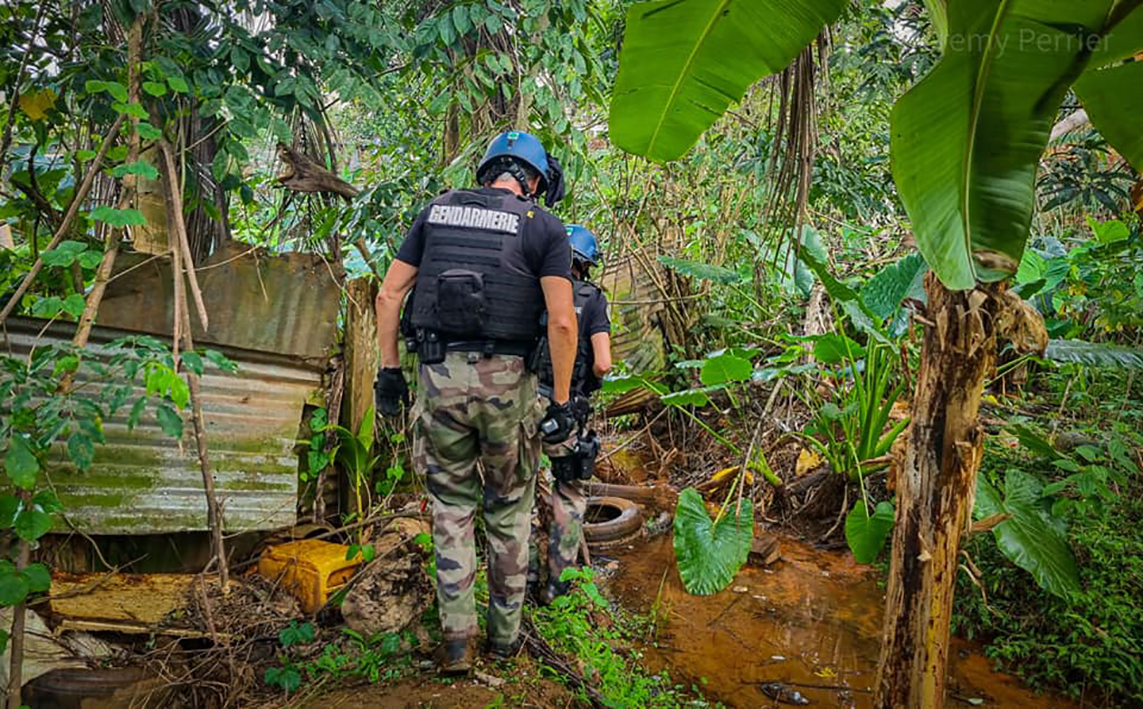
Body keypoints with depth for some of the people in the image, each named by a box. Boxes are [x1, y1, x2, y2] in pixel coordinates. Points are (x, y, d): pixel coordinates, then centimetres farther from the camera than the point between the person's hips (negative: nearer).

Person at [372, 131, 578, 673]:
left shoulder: (437, 211, 10)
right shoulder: (543, 226, 1)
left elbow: (388, 295, 6)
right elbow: (562, 321, -10)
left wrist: (388, 368, 11)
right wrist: (561, 401, -4)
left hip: (439, 375, 2)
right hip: (506, 380, -2)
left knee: (452, 506, 16)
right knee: (509, 509, 15)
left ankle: (456, 635, 12)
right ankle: (504, 631, 27)